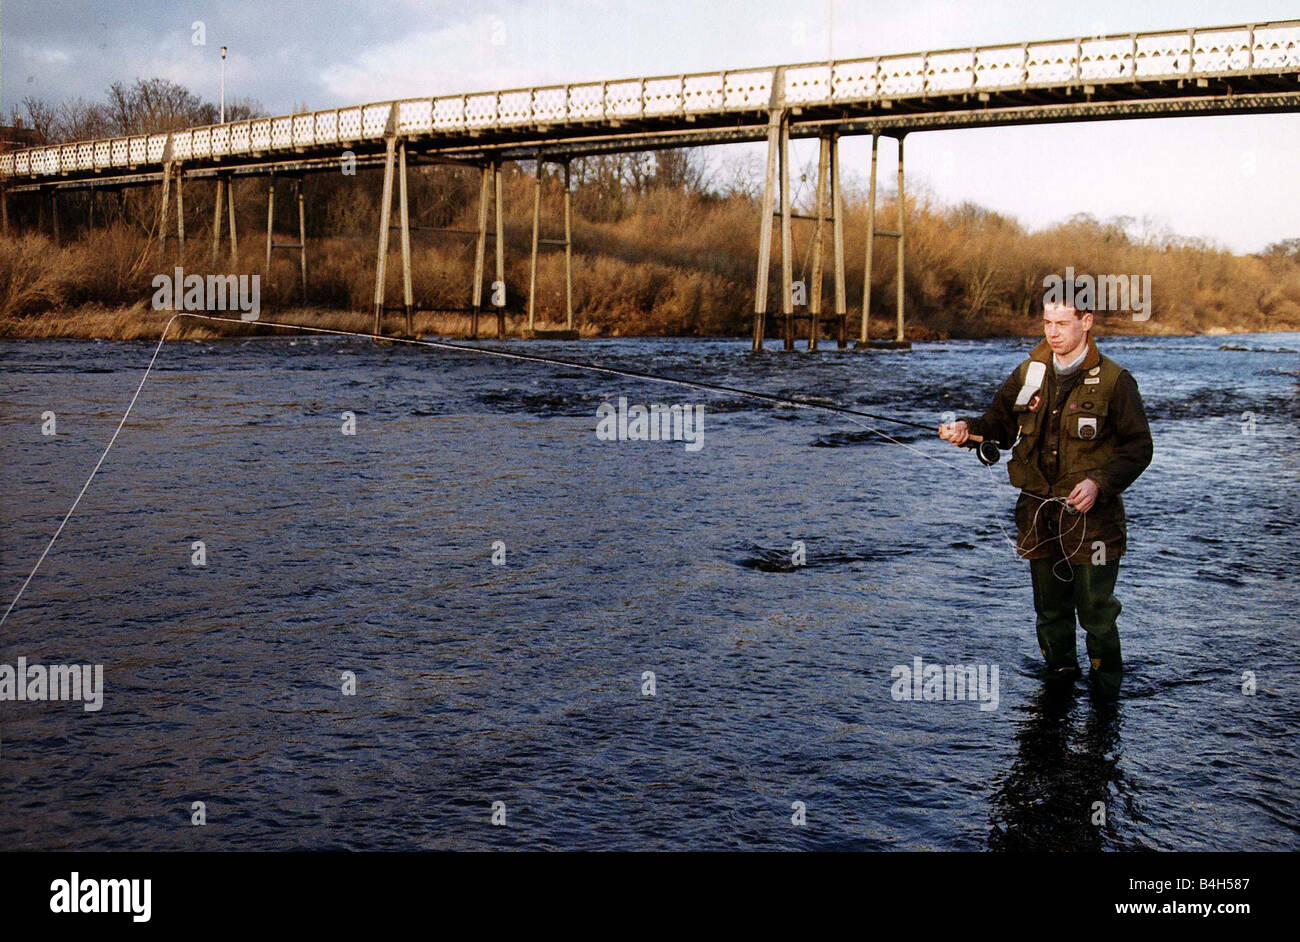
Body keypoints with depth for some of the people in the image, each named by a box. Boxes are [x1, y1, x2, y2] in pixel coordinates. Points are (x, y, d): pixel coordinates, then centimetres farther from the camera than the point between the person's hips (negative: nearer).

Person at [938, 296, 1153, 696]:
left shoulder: (1114, 381, -6)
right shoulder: (1028, 374, 6)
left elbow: (1138, 447, -5)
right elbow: (999, 423, 9)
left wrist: (1099, 483, -18)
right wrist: (968, 429, -12)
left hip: (1090, 514, -4)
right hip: (1038, 513, 4)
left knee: (1096, 611, 1)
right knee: (1050, 610, 15)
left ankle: (1106, 692, 19)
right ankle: (1059, 672, 34)